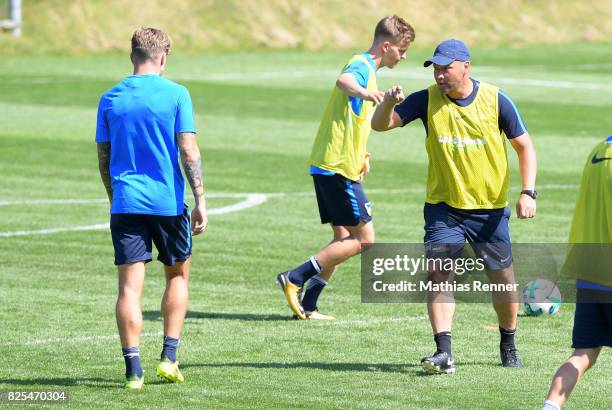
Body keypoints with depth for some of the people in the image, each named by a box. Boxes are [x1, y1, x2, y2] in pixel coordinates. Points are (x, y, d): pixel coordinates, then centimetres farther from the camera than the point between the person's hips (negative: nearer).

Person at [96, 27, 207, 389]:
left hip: (125, 203, 2)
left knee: (130, 285, 0)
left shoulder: (110, 99, 6)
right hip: (168, 202, -1)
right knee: (178, 274, 18)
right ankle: (169, 356, 10)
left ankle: (133, 369, -8)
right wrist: (201, 201, -6)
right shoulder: (176, 94, -4)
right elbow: (188, 151, -8)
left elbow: (103, 159, 11)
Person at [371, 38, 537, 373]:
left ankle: (508, 346, 30)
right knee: (437, 274, -16)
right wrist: (388, 103, -32)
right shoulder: (427, 100, -5)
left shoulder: (496, 100, -7)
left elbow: (524, 146, 1)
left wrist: (528, 192, -11)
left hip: (490, 209, 0)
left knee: (503, 279, 8)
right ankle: (444, 352, -21)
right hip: (443, 207, 0)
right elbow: (380, 125, -9)